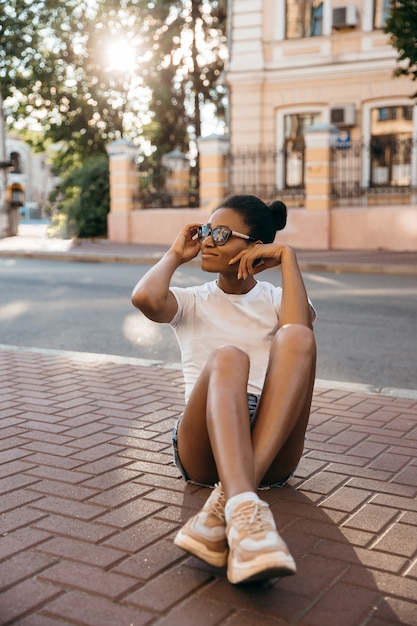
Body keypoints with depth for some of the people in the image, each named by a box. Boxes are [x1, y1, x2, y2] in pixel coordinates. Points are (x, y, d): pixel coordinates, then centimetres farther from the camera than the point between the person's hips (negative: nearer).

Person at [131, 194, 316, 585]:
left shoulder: (277, 300, 19)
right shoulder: (192, 301, 20)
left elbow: (297, 330, -8)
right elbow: (144, 298, -6)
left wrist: (287, 257, -1)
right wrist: (175, 255, 10)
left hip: (274, 447, 1)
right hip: (203, 448, 0)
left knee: (296, 336, -26)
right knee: (227, 357, -31)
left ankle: (225, 507, -44)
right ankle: (245, 512, -56)